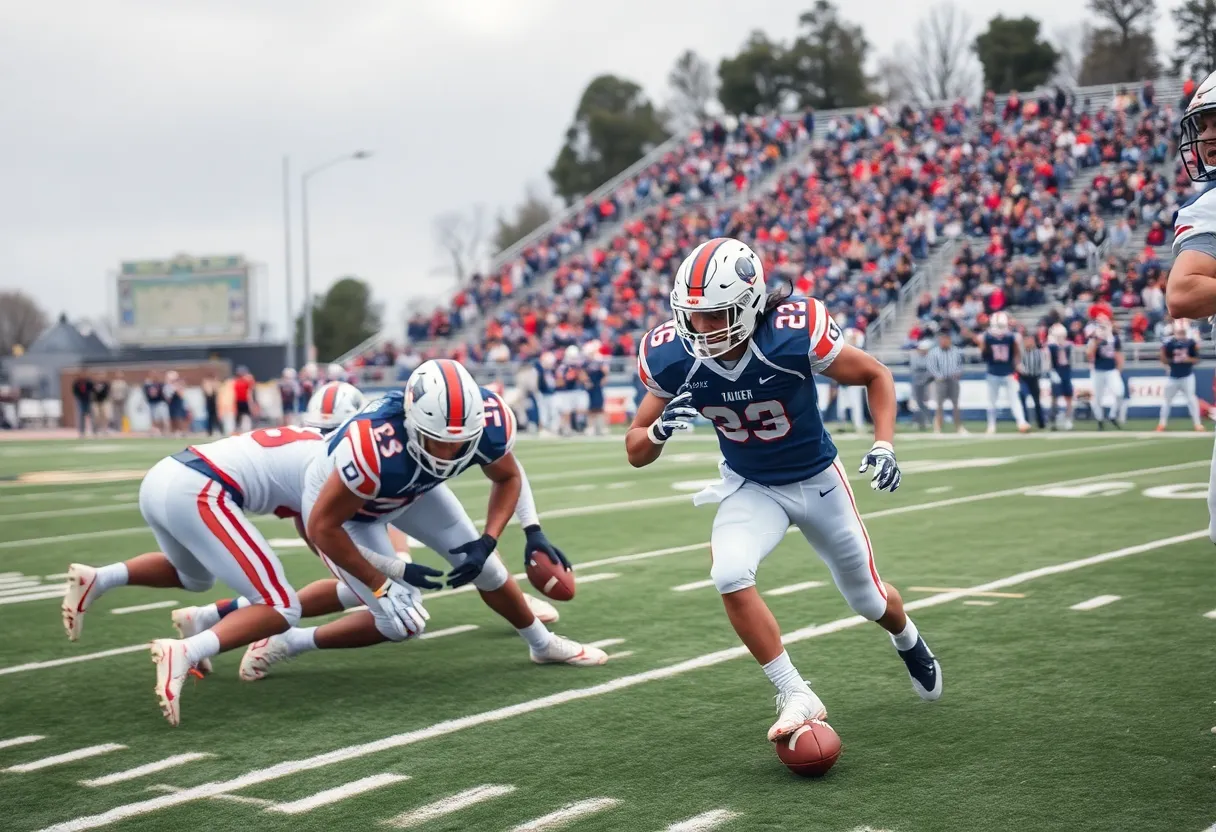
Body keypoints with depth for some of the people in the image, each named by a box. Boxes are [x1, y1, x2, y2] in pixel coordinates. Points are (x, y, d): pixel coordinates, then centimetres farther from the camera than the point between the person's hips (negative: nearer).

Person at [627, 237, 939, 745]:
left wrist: (884, 444, -25)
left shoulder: (795, 333, -31)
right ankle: (796, 697, -12)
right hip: (750, 487, 1)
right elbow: (636, 453, -13)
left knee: (867, 598, 15)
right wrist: (661, 428, -35)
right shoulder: (673, 357, -23)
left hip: (817, 479, -1)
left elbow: (876, 376, -12)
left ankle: (909, 641, 53)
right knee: (729, 574, -28)